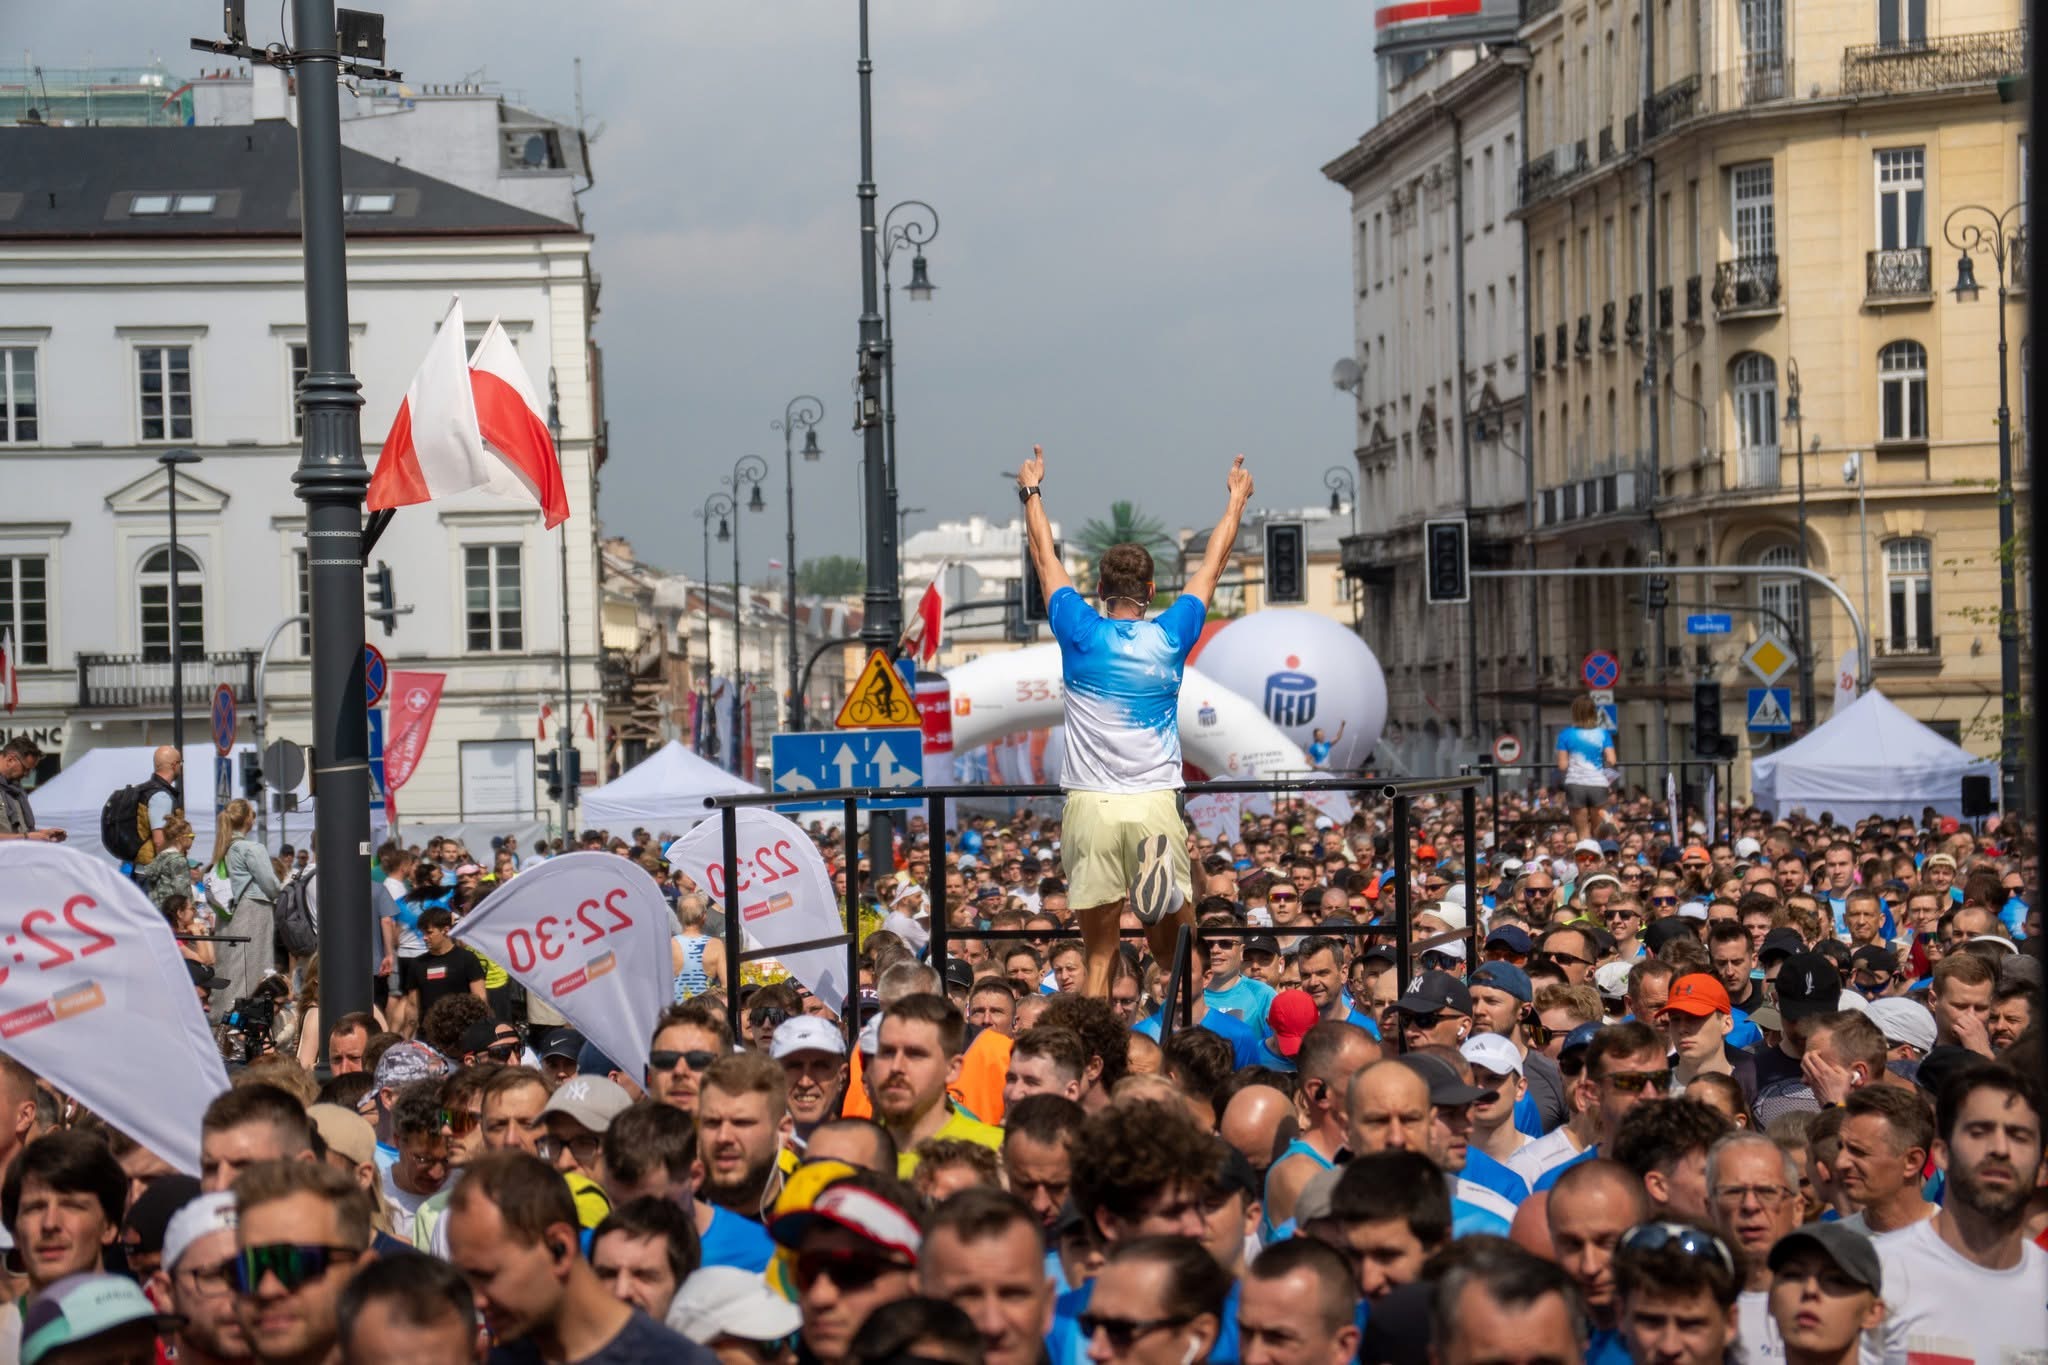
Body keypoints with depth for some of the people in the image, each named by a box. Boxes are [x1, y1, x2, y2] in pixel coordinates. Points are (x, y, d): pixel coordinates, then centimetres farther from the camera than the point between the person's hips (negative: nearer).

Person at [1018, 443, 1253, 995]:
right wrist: (1237, 499, 33)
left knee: (1099, 954, 3)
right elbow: (1213, 564, 18)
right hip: (1155, 803, 0)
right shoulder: (1170, 637, 3)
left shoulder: (1080, 634, 1)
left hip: (1090, 805, 0)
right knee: (1174, 948, 4)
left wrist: (1032, 492, 32)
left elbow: (1045, 557, 16)